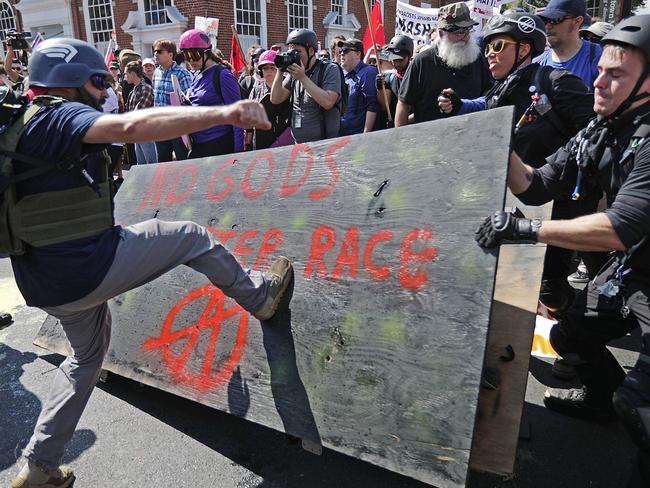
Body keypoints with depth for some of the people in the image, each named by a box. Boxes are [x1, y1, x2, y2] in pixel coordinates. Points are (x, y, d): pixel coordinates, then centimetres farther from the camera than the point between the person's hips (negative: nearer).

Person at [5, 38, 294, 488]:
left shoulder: (24, 122, 15)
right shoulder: (61, 116, -15)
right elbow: (131, 126, -36)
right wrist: (224, 112, -41)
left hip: (49, 282, 10)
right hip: (89, 268, -10)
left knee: (87, 355, 29)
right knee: (191, 237, 4)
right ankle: (259, 296, 19)